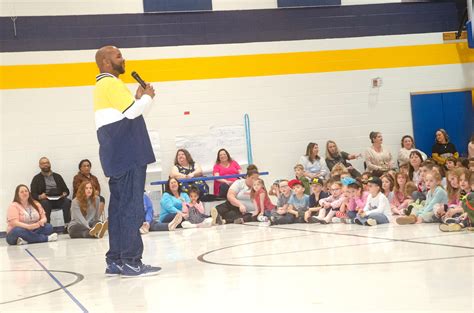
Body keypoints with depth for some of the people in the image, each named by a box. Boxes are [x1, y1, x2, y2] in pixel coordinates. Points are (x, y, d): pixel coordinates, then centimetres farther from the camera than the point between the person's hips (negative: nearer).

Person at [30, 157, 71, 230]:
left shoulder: (57, 176, 23)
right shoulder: (36, 178, 15)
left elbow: (66, 190, 17)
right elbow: (33, 194, 6)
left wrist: (64, 194, -8)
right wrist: (40, 196, -17)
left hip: (58, 200, 2)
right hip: (45, 200, -2)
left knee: (67, 201, -30)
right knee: (45, 203, -37)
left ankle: (67, 226, -35)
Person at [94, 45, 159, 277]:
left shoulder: (102, 86, 22)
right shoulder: (111, 83, -9)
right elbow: (132, 111, -16)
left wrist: (138, 98, 12)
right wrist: (147, 97, 1)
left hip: (118, 157, 10)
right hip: (128, 155, -10)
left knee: (119, 206, 10)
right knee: (131, 207, -10)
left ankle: (115, 260, 13)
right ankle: (131, 261, -9)